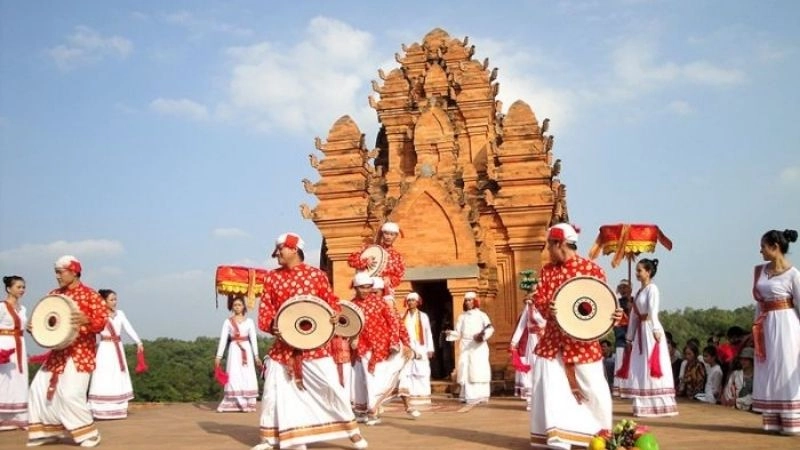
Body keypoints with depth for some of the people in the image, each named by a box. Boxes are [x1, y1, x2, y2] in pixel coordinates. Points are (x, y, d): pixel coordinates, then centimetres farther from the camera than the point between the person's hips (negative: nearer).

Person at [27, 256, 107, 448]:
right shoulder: (54, 295, 11)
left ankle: (89, 434, 0)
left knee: (70, 394, -15)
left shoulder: (90, 295, -9)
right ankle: (46, 431, 19)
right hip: (57, 353, 8)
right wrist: (35, 328, 0)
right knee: (39, 388, 6)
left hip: (80, 354, -8)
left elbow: (102, 321, -15)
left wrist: (86, 320, -34)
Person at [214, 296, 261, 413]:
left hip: (246, 350, 1)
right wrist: (218, 356, -6)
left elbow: (253, 339, 5)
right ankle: (234, 404, -2)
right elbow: (223, 339, 0)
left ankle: (247, 403, 4)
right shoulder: (228, 321, 4)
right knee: (234, 377, -6)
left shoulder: (249, 321, 7)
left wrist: (256, 356, 0)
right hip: (234, 350, -1)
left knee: (247, 377, -1)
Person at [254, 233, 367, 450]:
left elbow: (331, 301, 4)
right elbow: (265, 308, 4)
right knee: (272, 391, 6)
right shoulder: (272, 277, 5)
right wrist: (270, 325, -15)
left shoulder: (317, 274, -1)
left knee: (332, 386, -5)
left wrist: (335, 316, -17)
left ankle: (352, 431, 10)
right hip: (283, 345, 3)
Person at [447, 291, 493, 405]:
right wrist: (450, 333, -9)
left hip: (479, 346, -3)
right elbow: (458, 332, 10)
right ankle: (468, 396, -3)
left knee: (479, 370, -9)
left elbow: (490, 328, -6)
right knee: (465, 370, -4)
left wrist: (483, 335, -24)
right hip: (465, 346, 3)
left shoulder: (481, 315, 6)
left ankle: (480, 396, -7)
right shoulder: (462, 316, 16)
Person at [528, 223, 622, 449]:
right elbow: (539, 297, 2)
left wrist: (614, 315, -25)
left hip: (581, 338, -4)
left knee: (591, 387, 2)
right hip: (554, 337, 4)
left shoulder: (592, 269, -8)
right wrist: (548, 308, -20)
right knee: (549, 383, 0)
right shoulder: (547, 269, 7)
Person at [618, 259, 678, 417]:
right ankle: (645, 405, 14)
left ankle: (658, 405, -2)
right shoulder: (640, 291, 18)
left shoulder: (652, 288, -5)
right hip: (640, 331, 8)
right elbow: (634, 315, 17)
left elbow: (653, 311, -17)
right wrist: (629, 337, 17)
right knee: (640, 369, 8)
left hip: (650, 330, -8)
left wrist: (655, 331, -25)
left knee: (651, 367, -7)